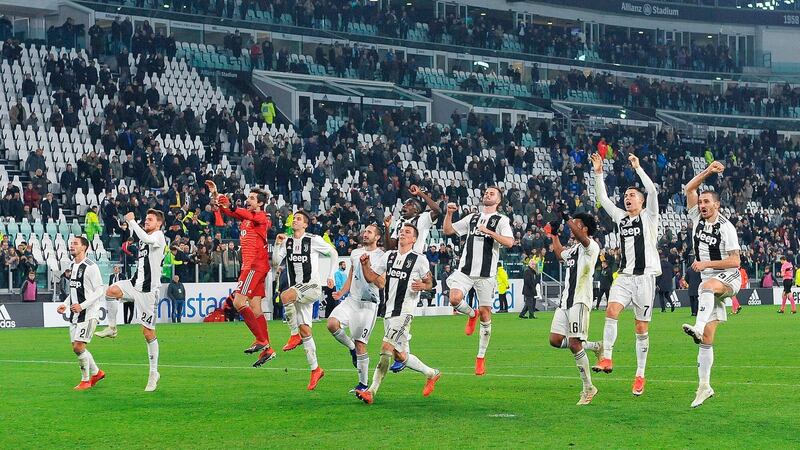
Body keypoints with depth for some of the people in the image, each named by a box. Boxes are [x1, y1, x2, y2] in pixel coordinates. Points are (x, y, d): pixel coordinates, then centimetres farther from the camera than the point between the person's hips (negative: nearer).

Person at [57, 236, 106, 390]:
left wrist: (82, 305, -22)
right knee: (76, 347, 10)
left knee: (78, 347, -12)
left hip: (88, 314, -9)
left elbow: (100, 290, -16)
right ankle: (96, 372, 28)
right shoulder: (73, 266, 13)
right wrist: (65, 304, 10)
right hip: (74, 313, 9)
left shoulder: (90, 266, -13)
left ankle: (85, 380, 3)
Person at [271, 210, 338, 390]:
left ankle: (295, 335, -18)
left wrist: (331, 276, 4)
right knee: (304, 329, 4)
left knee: (285, 296, -33)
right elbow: (276, 261, 2)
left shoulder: (314, 240, -5)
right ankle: (315, 369, 10)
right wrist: (277, 245, -12)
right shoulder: (287, 241, 9)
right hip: (297, 289, 6)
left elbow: (333, 253, 6)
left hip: (312, 286, -6)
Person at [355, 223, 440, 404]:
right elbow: (371, 278, 15)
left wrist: (422, 286, -18)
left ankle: (372, 391, -17)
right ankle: (431, 374, 31)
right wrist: (365, 264, -4)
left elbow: (429, 283, 4)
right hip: (389, 312, 7)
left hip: (404, 312, -7)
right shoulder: (389, 256, 14)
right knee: (400, 355, 11)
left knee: (387, 347, -16)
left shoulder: (419, 260, -3)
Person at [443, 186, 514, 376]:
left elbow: (509, 242, -13)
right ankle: (471, 314, 13)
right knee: (455, 299, -22)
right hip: (465, 269, 3)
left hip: (486, 274, -3)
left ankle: (481, 357, 10)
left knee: (485, 315, -1)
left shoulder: (501, 220, 3)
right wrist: (449, 213, 4)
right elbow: (448, 230, 19)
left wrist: (489, 231, -18)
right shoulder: (472, 217, 17)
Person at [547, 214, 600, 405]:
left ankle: (588, 388, -4)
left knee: (574, 344, -12)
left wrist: (567, 220, -21)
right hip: (565, 301, 9)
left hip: (579, 301, -9)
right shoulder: (573, 250, 21)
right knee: (555, 340, 2)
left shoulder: (591, 247, -6)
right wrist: (554, 235, 44)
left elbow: (581, 237, -29)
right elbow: (560, 254, 44)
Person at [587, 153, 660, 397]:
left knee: (641, 328, 0)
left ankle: (640, 375, 5)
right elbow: (603, 198, 15)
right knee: (611, 310, -22)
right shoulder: (620, 217, 16)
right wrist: (598, 173, 6)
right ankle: (606, 358, -24)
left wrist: (638, 168, -13)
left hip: (645, 276, -4)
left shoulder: (649, 216, 3)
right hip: (624, 276, 4)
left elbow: (653, 192, -12)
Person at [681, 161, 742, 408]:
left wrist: (706, 264, -17)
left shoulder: (726, 227, -11)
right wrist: (708, 172, -7)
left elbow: (734, 261, -14)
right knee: (706, 338, 0)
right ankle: (704, 386, 1)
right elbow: (689, 189, 3)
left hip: (729, 278, -6)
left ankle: (697, 327, -64)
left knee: (707, 286, -43)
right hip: (709, 281, 6)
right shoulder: (697, 218, 6)